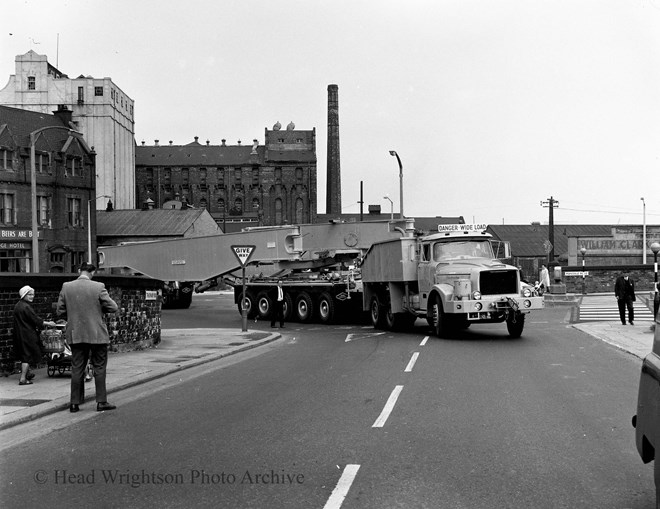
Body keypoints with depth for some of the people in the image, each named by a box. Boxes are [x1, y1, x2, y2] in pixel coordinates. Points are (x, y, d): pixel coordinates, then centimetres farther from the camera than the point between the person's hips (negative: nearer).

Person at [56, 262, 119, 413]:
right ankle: (101, 402, 8)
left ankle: (74, 403, 11)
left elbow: (60, 311, 3)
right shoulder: (98, 287, -11)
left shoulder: (66, 287, -2)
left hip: (75, 335, 3)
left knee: (77, 369, 9)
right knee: (99, 368, 7)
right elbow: (113, 308, -8)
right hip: (97, 335, -3)